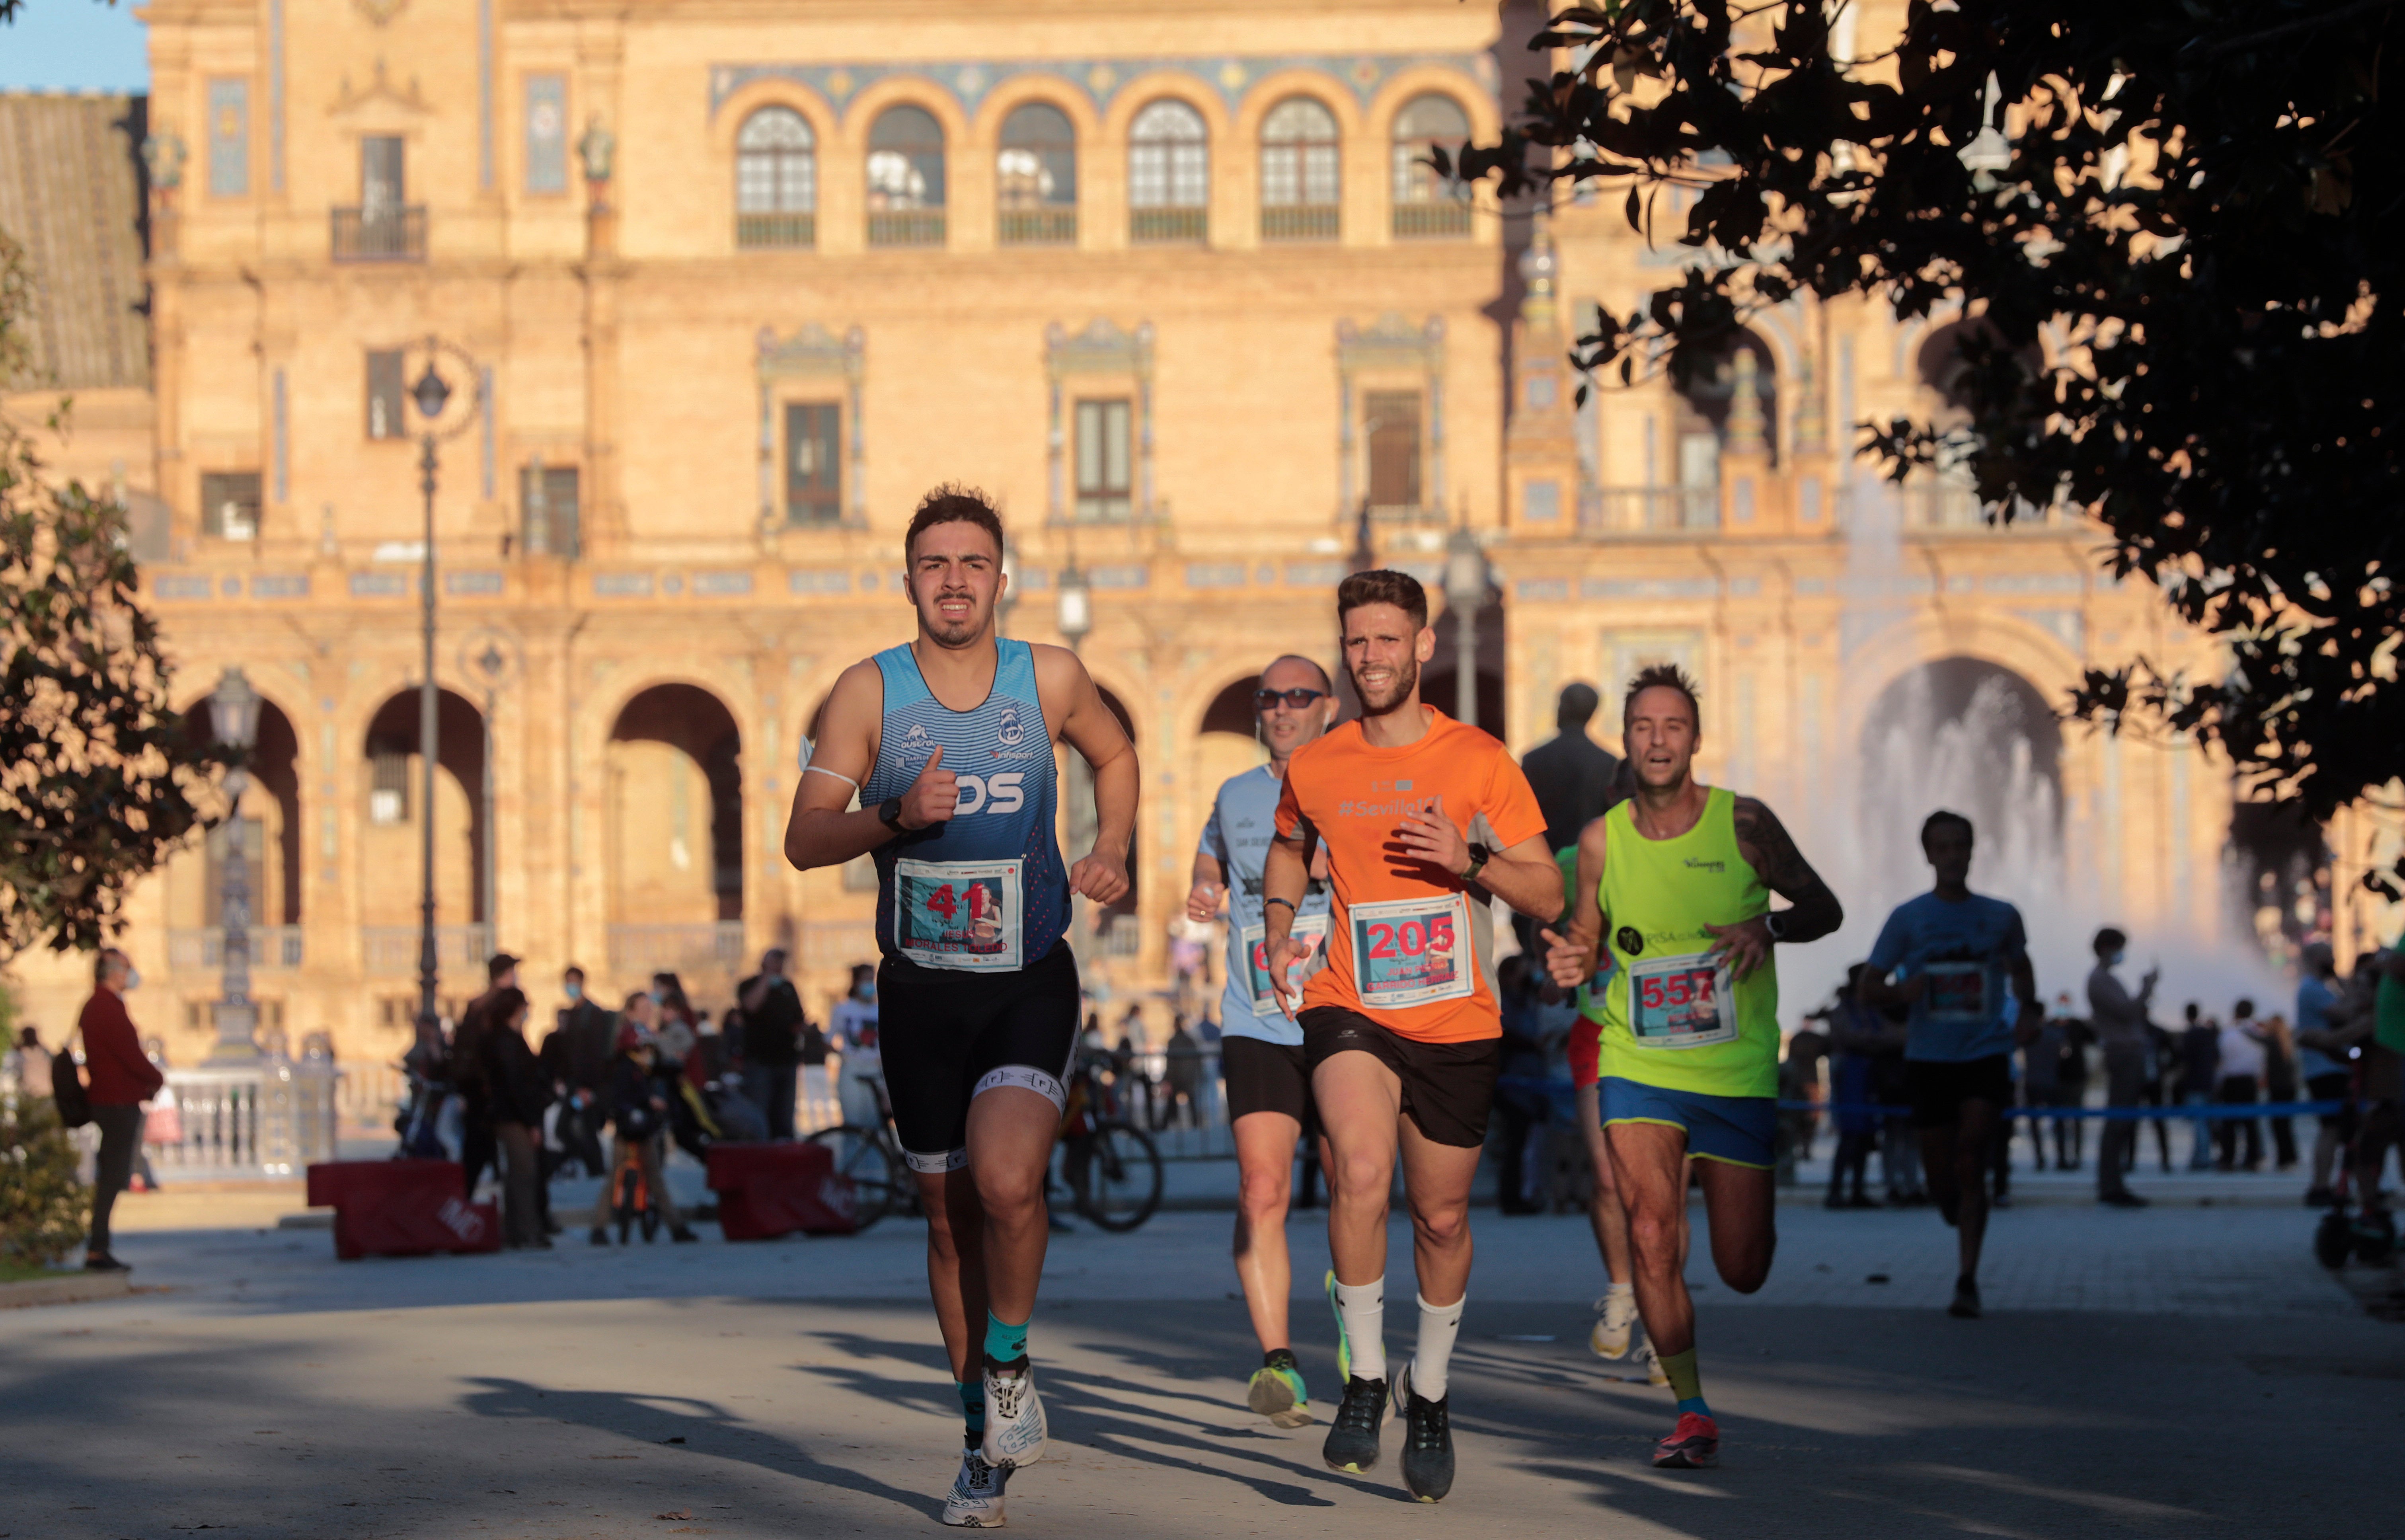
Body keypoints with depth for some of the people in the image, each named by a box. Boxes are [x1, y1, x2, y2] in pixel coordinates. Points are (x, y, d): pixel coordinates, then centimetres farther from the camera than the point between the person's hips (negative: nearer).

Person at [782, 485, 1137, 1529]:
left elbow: (1115, 756, 18)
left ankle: (1010, 1361, 3)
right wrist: (896, 816, -25)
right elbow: (804, 839, -8)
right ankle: (985, 1443, 26)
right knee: (952, 1217, 9)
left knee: (1007, 1181, -24)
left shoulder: (1051, 680, -2)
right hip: (920, 986, 1)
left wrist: (1110, 853, 1)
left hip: (1031, 982, -1)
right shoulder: (869, 692, -5)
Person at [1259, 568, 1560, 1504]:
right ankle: (1364, 1378, -10)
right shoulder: (1311, 769, 3)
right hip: (1348, 1006, 0)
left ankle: (1430, 1394, 34)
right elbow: (1289, 849, 26)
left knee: (1441, 1217, 10)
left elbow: (1549, 895, 0)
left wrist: (1471, 861, -18)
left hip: (1456, 1021, 1)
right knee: (1360, 1172, -26)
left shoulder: (1479, 761, -2)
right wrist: (1280, 926, 7)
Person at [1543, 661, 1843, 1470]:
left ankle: (1734, 1195, 42)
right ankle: (1692, 1412, -1)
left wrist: (1766, 928, -18)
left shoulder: (1744, 824, -7)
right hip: (1637, 1067, 1)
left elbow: (1825, 909, 3)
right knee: (1651, 1236, -17)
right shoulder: (1602, 840, -1)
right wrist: (1568, 963, -12)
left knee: (1743, 1271, 4)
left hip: (1737, 1071, -1)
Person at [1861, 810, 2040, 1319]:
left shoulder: (2000, 916, 5)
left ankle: (1967, 1280, -12)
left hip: (1986, 1055, -1)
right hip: (1928, 1059, 1)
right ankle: (1963, 1222, 39)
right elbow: (1871, 982, 2)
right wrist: (1901, 993, -20)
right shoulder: (1908, 918, 1)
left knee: (1970, 1167, -14)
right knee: (1941, 1176, 5)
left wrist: (2028, 1010, 6)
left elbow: (2020, 967, 24)